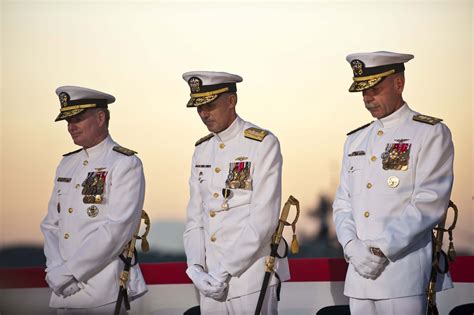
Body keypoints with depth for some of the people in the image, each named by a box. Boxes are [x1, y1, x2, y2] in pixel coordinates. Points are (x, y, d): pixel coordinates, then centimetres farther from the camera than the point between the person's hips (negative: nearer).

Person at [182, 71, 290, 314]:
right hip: (211, 280, 6)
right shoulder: (202, 150, 13)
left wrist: (225, 271, -15)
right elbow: (194, 216, 12)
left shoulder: (263, 144, -7)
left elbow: (264, 219, -14)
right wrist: (196, 268, -3)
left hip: (250, 278, -5)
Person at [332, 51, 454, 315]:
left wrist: (381, 250, -15)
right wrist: (352, 246, -6)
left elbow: (429, 203, -10)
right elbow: (343, 203, 14)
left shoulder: (431, 133, -1)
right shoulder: (355, 140, 17)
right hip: (359, 274, 5)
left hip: (404, 276, -5)